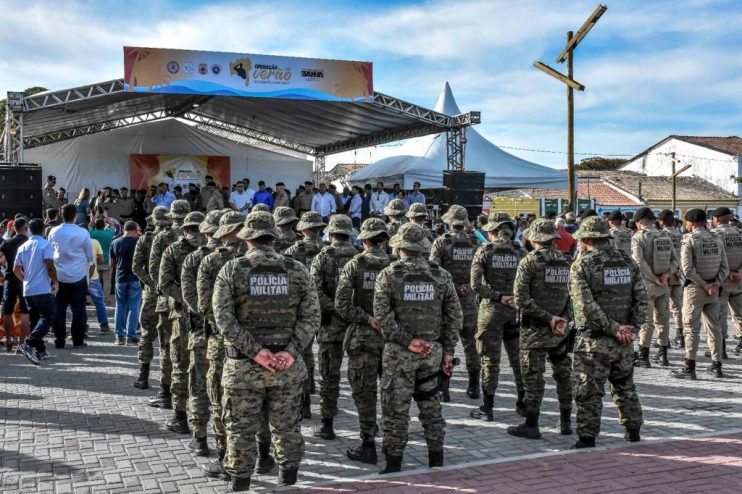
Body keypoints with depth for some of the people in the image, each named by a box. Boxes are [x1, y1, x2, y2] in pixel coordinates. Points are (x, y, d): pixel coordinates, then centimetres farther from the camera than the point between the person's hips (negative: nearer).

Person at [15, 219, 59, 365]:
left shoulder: (23, 247, 11)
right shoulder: (45, 245, -8)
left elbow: (16, 269, 13)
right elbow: (50, 267, -16)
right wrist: (56, 282, -5)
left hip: (28, 290, 7)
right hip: (43, 289, -7)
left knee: (37, 318, 13)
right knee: (48, 317, -5)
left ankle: (40, 350, 13)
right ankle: (29, 343, -21)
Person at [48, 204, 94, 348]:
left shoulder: (53, 232, 0)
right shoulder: (83, 233, -8)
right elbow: (90, 254, 3)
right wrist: (92, 265, 23)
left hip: (59, 275, 2)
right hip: (78, 275, -2)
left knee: (59, 309, 7)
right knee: (78, 309, 3)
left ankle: (59, 340, 9)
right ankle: (78, 341, 5)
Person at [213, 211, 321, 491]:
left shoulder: (232, 270, -2)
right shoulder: (297, 270, 2)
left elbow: (223, 319, -12)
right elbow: (311, 316, -5)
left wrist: (254, 351, -14)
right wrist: (291, 352, -11)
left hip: (243, 366, -2)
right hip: (287, 366, 2)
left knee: (241, 430, 10)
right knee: (287, 428, 14)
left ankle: (239, 484, 19)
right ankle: (288, 482, 25)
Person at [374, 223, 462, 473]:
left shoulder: (388, 275, -5)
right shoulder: (441, 275, 3)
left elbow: (382, 315, -15)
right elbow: (454, 317, 3)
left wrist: (407, 341, -13)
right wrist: (448, 351, 7)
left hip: (399, 352, -3)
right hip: (432, 351, 3)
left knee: (396, 408, 4)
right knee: (431, 406, 16)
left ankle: (394, 465, 10)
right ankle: (436, 462, 25)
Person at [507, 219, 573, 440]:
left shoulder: (529, 261, -11)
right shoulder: (566, 261, 5)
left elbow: (521, 299, -17)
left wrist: (548, 318, -14)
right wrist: (564, 318, -5)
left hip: (535, 329, -5)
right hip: (560, 329, 5)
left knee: (533, 377, 1)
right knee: (563, 373, 16)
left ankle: (531, 425, 6)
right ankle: (566, 422, 24)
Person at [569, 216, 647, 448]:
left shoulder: (581, 264, -10)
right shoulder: (628, 262, 6)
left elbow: (587, 305, -19)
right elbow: (642, 300, 1)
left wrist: (613, 328, -15)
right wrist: (631, 328, -1)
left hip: (593, 340, -5)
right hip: (623, 341, 5)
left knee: (588, 391, 2)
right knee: (625, 386, 20)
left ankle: (587, 438, 6)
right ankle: (633, 431, 30)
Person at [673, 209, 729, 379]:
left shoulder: (689, 240, -10)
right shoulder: (717, 239, 8)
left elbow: (687, 269, -18)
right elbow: (725, 267, 4)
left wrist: (704, 285, -11)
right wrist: (716, 283, -4)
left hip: (695, 288, -5)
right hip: (713, 290, 6)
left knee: (692, 328, -1)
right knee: (714, 327, 13)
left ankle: (689, 368, 0)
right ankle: (716, 366, 19)